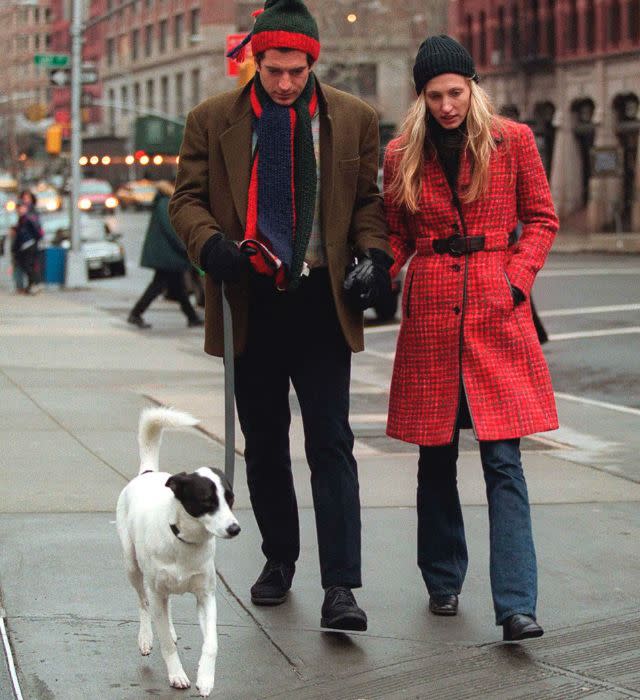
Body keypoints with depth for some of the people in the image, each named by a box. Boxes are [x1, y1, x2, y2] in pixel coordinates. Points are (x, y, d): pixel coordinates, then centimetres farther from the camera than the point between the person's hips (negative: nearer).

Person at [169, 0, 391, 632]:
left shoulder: (353, 119, 4)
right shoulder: (212, 120, 3)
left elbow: (369, 199, 9)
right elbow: (187, 199, 4)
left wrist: (373, 255, -9)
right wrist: (211, 245, -16)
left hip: (322, 301, -1)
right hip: (252, 303, 1)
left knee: (330, 441, -7)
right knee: (263, 443, 12)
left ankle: (340, 587, -9)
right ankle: (279, 558, 30)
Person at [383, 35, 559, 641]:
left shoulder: (512, 141, 1)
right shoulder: (402, 155, 6)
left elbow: (541, 219, 8)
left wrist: (516, 278, -6)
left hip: (497, 313, -2)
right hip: (431, 313, 2)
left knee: (502, 459, -8)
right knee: (436, 455, 9)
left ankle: (516, 606, -12)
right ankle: (443, 581, 25)